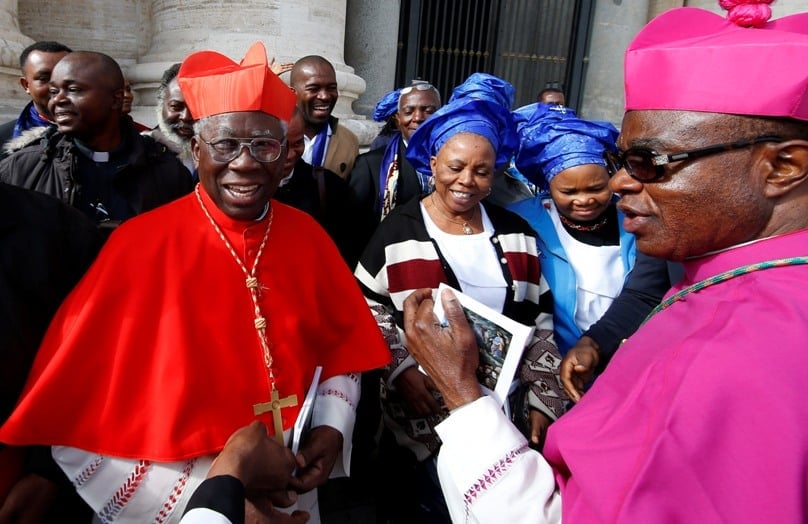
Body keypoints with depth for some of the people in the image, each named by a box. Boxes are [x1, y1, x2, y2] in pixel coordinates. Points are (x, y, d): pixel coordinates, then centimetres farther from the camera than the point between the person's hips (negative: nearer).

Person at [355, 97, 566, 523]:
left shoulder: (515, 232, 2)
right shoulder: (398, 230, -6)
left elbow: (539, 322, 5)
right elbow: (366, 308, -3)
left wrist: (544, 400, 2)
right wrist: (401, 369, -15)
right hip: (426, 407, -3)